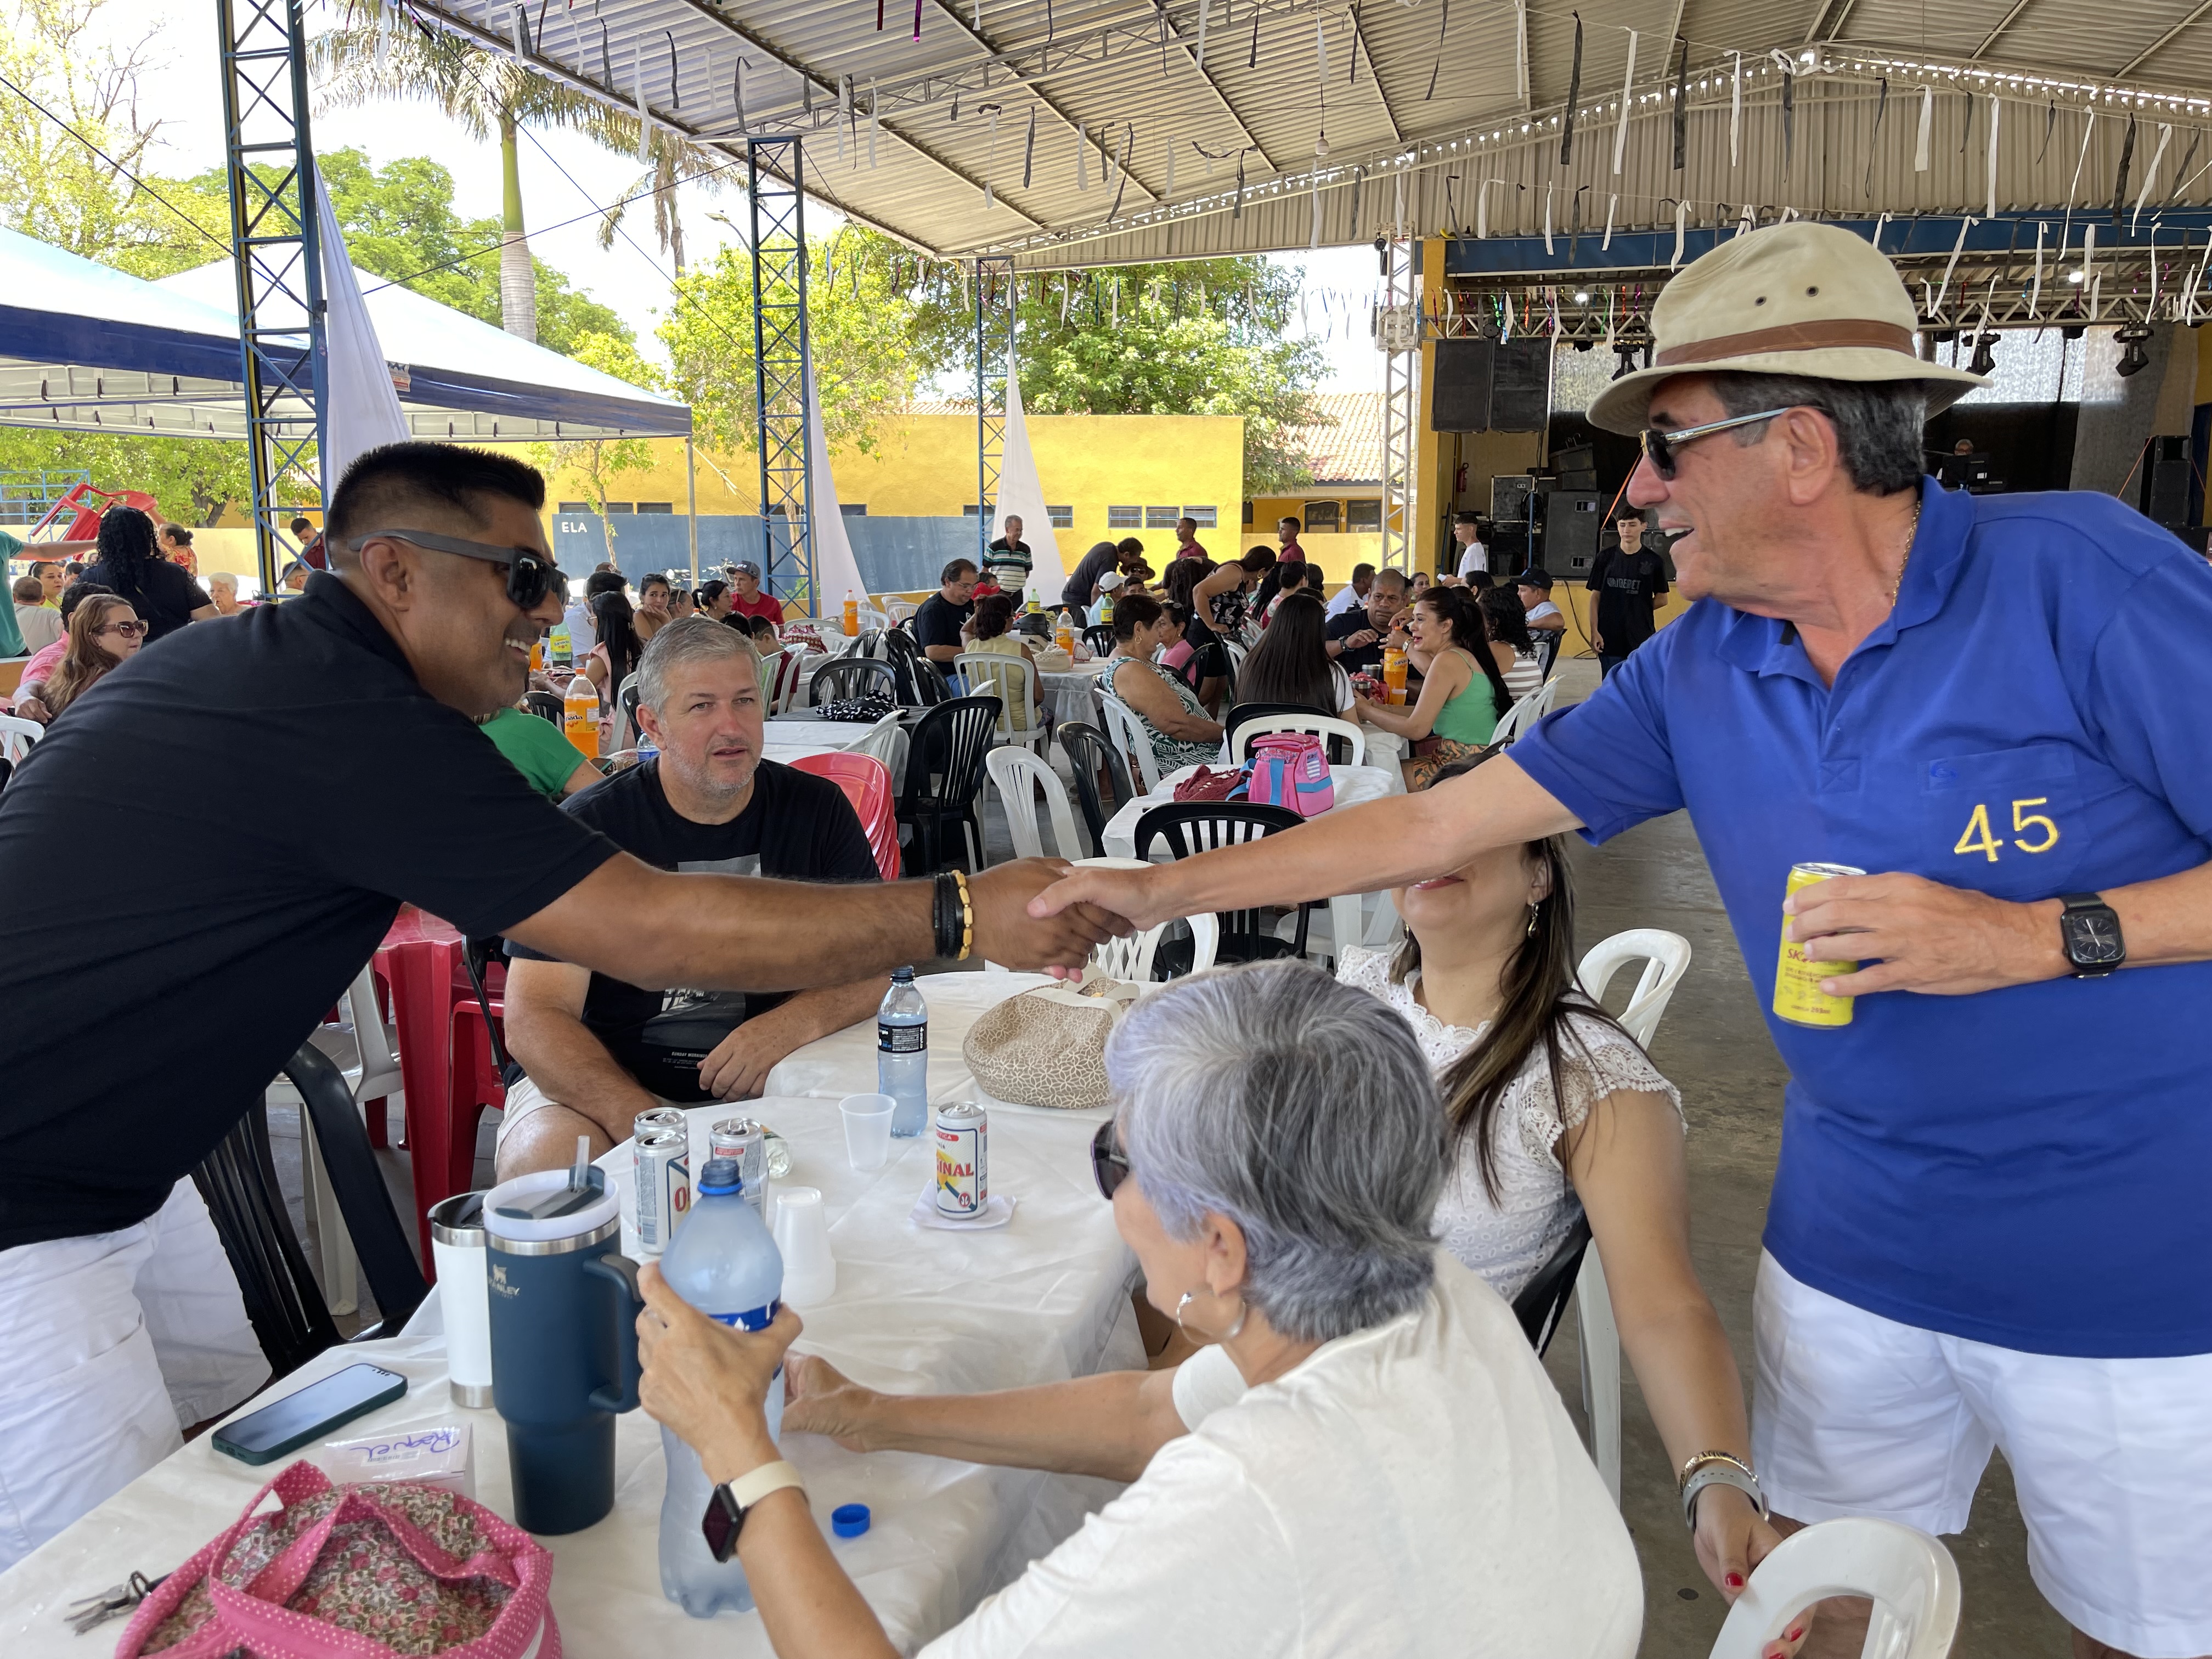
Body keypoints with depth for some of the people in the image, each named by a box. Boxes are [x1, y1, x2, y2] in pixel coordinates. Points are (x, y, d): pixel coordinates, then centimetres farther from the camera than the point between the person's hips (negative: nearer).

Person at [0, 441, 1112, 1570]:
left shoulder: (243, 655, 3)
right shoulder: (354, 723, -28)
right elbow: (655, 931, -30)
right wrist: (962, 913, -27)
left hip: (103, 1152, 10)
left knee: (233, 1414, 19)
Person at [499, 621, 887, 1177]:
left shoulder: (816, 809, 1)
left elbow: (872, 963, 1)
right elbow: (534, 1017, -12)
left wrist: (796, 1022, -22)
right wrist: (644, 1126, -29)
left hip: (769, 1084, 3)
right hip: (604, 1083, -2)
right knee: (543, 1161, -33)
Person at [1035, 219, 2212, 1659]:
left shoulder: (2076, 576, -17)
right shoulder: (1695, 673, -2)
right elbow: (1438, 823, -1)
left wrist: (2042, 935, -26)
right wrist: (1163, 889, 0)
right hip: (1853, 1252, 4)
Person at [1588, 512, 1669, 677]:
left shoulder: (1654, 561, 0)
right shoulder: (1606, 558, 5)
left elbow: (1662, 599, 7)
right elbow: (1596, 596, 4)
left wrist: (1638, 611, 0)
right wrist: (1594, 631, -3)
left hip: (1641, 639, -1)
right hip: (1609, 638, 1)